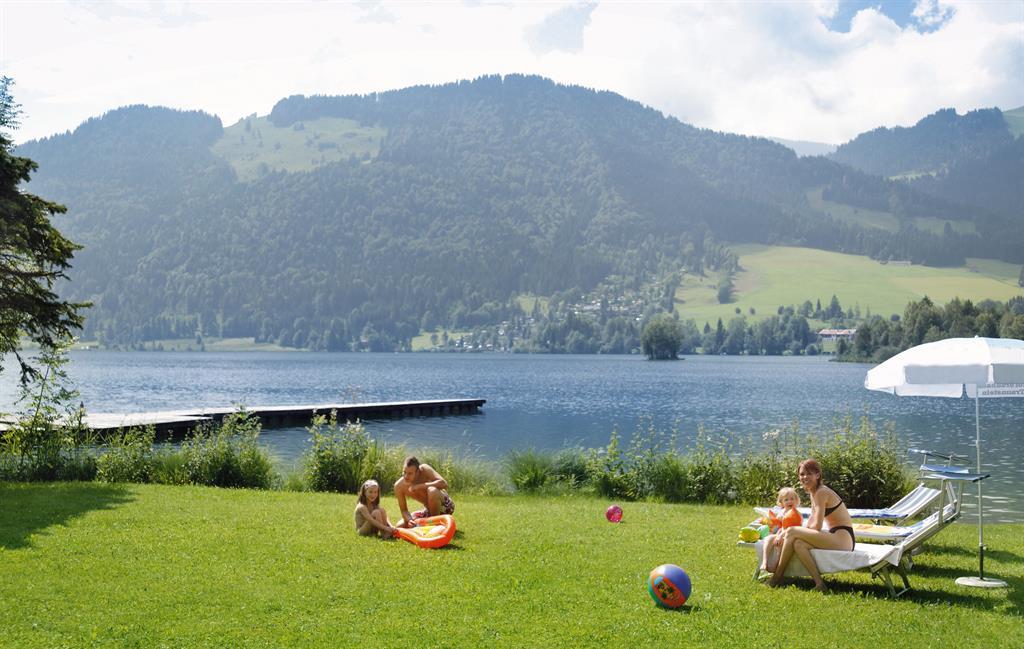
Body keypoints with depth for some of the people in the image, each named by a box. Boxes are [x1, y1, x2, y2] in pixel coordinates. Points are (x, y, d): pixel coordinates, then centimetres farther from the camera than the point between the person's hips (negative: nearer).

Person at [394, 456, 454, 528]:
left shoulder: (424, 469, -25)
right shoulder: (399, 486, -15)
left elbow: (444, 484, -37)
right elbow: (404, 510, -10)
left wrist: (420, 486, -37)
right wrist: (409, 520, -32)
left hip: (445, 505, -5)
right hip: (429, 510, 5)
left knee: (432, 490, -36)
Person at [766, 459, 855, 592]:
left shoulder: (821, 493, -12)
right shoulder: (813, 493, 17)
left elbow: (816, 526, -14)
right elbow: (810, 524, 17)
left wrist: (788, 531, -3)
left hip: (843, 539, -9)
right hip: (836, 538, 9)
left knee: (792, 532, -15)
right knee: (797, 543, -14)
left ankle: (777, 575, -4)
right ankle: (819, 583, -16)